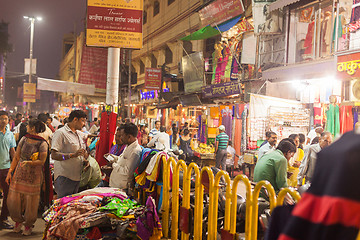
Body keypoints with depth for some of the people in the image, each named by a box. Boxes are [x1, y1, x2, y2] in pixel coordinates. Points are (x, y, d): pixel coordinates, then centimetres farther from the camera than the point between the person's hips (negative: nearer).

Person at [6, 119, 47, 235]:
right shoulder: (24, 139, 4)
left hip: (34, 176, -4)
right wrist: (10, 172, 5)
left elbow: (42, 161, -12)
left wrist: (29, 162, -27)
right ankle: (18, 221, 30)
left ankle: (28, 225, 23)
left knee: (31, 203, 3)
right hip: (19, 174, 4)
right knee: (13, 200, 6)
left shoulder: (42, 144, -11)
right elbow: (16, 157, 8)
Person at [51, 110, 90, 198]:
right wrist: (73, 155, -28)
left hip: (78, 177, 8)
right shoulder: (60, 133, -10)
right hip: (65, 177, -8)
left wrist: (85, 160, 7)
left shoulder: (80, 134, 15)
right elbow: (54, 155, -19)